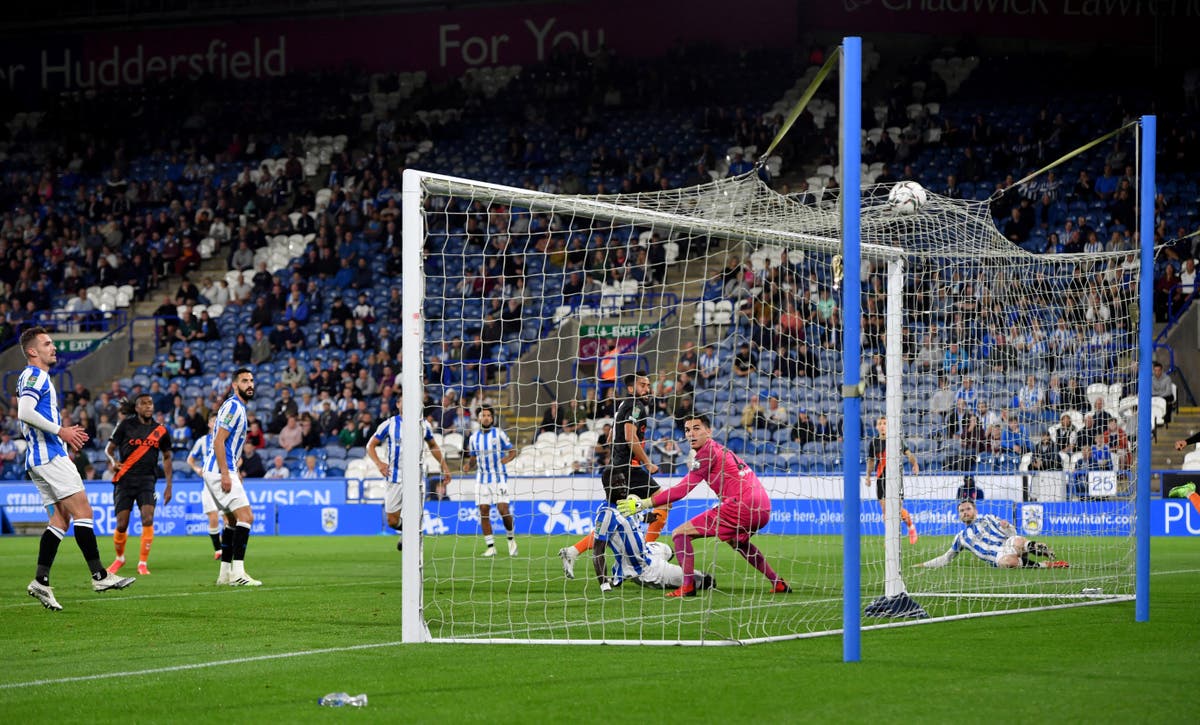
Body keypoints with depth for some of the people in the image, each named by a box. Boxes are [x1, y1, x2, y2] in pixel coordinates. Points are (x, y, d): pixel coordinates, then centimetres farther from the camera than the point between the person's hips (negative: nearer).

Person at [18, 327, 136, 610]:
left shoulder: (31, 377, 24)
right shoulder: (35, 375, -8)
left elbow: (27, 422, 27)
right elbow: (25, 413, -23)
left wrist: (64, 433, 19)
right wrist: (60, 430, -18)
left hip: (37, 459, 10)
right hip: (50, 455, -10)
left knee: (60, 518, 7)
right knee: (82, 511, -11)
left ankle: (41, 581, 1)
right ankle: (99, 575, -14)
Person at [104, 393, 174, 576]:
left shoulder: (160, 430, 6)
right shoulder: (126, 425, 0)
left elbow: (167, 457, 16)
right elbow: (109, 448, 5)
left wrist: (169, 486, 12)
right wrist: (113, 461, -17)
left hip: (147, 480, 1)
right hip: (125, 480, -1)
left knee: (148, 519, -18)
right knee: (122, 525, -1)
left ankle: (143, 562, -7)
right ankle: (119, 558, 26)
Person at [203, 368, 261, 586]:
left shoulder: (239, 407, 19)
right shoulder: (233, 406, -12)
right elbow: (218, 442, -19)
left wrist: (232, 473, 23)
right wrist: (225, 474, -23)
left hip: (223, 471, 11)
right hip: (219, 470, -11)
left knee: (233, 520, 14)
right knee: (246, 516, -16)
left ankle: (225, 574, 15)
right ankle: (238, 573, -20)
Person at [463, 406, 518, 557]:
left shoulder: (499, 434, -2)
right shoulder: (474, 438, 9)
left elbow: (513, 451, 1)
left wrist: (508, 458, -20)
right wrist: (468, 466, -4)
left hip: (499, 477, -4)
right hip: (482, 478, 4)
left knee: (503, 509, -13)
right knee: (484, 511, -3)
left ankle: (511, 538, 12)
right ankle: (490, 546, 3)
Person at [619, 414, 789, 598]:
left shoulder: (708, 452, -3)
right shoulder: (721, 449, 24)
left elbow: (682, 490, -8)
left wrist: (643, 504, -7)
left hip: (741, 506, -10)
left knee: (680, 534, -5)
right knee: (736, 540, 41)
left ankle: (688, 587, -15)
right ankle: (778, 583, 34)